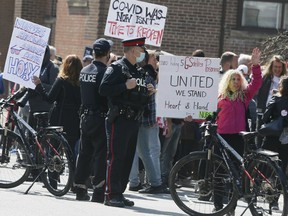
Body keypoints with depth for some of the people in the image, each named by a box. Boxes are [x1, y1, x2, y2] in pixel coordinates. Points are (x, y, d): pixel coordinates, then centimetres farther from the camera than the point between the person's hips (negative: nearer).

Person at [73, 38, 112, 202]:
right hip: (100, 118, -7)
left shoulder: (84, 71, 9)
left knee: (85, 152, 13)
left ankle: (80, 188, 16)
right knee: (101, 153, -4)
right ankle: (99, 191, -7)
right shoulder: (105, 72, -14)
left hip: (85, 116, 7)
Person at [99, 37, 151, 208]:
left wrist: (147, 93, 8)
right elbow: (104, 89, -18)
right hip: (119, 120, -8)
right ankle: (111, 195, -8)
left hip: (134, 121, 8)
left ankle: (119, 193, 14)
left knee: (128, 158, 9)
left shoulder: (139, 72, 19)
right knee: (116, 158, -8)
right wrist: (125, 86, -21)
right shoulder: (116, 68, -7)